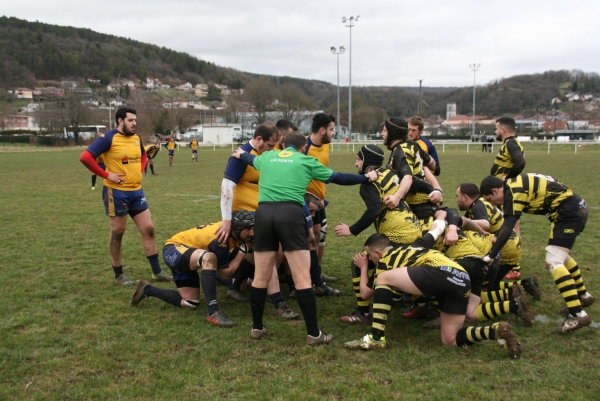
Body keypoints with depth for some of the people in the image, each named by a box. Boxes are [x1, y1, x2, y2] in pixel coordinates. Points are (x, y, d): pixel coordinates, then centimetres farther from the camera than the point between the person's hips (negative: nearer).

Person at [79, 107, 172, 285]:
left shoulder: (136, 138, 7)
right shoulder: (108, 138, -13)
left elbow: (143, 155, 29)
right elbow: (85, 157, -21)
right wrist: (106, 175, -18)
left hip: (137, 191, 7)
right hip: (116, 192, -6)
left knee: (148, 229, 6)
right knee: (117, 233, 5)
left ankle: (157, 271, 16)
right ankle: (118, 274, 19)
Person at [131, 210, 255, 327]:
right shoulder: (220, 240, -33)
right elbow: (226, 273, -25)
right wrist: (242, 252, -24)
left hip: (186, 255, 10)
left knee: (190, 303, 5)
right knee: (209, 258, -40)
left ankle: (146, 289, 22)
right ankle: (213, 312, -38)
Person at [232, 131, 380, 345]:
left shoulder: (267, 157, 23)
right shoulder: (306, 161, 15)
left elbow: (252, 159, 47)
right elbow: (337, 178, 22)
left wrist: (241, 154, 71)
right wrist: (367, 178, 36)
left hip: (264, 212, 4)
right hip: (290, 213, -4)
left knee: (261, 277, 14)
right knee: (303, 279, -1)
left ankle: (257, 327, 25)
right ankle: (313, 334, 2)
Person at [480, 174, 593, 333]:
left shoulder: (514, 192, -19)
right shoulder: (512, 186, 9)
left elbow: (507, 228, -25)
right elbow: (507, 224, 14)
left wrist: (490, 255, -24)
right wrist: (496, 237, 4)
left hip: (569, 211, -10)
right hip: (578, 207, 10)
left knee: (553, 262, -14)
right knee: (561, 255, 27)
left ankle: (578, 315, -18)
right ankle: (583, 295, 43)